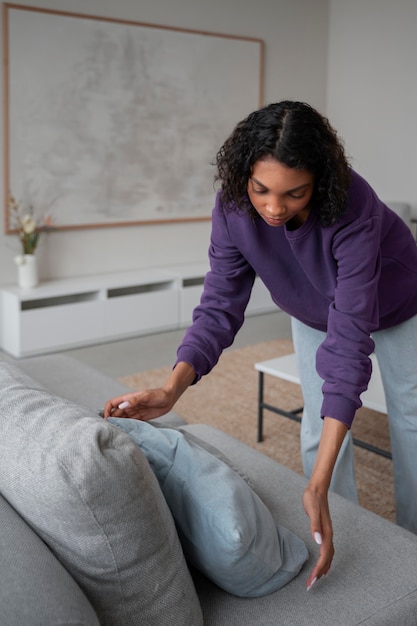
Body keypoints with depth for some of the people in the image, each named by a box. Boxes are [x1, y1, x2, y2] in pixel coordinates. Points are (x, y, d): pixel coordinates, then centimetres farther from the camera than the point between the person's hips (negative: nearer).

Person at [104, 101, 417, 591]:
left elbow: (349, 340, -48)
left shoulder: (353, 208, -45)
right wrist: (170, 390, -47)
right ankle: (342, 537, 26)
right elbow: (220, 307, -28)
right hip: (314, 314, 3)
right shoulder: (233, 207, -32)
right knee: (318, 431, 5)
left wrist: (317, 485, -52)